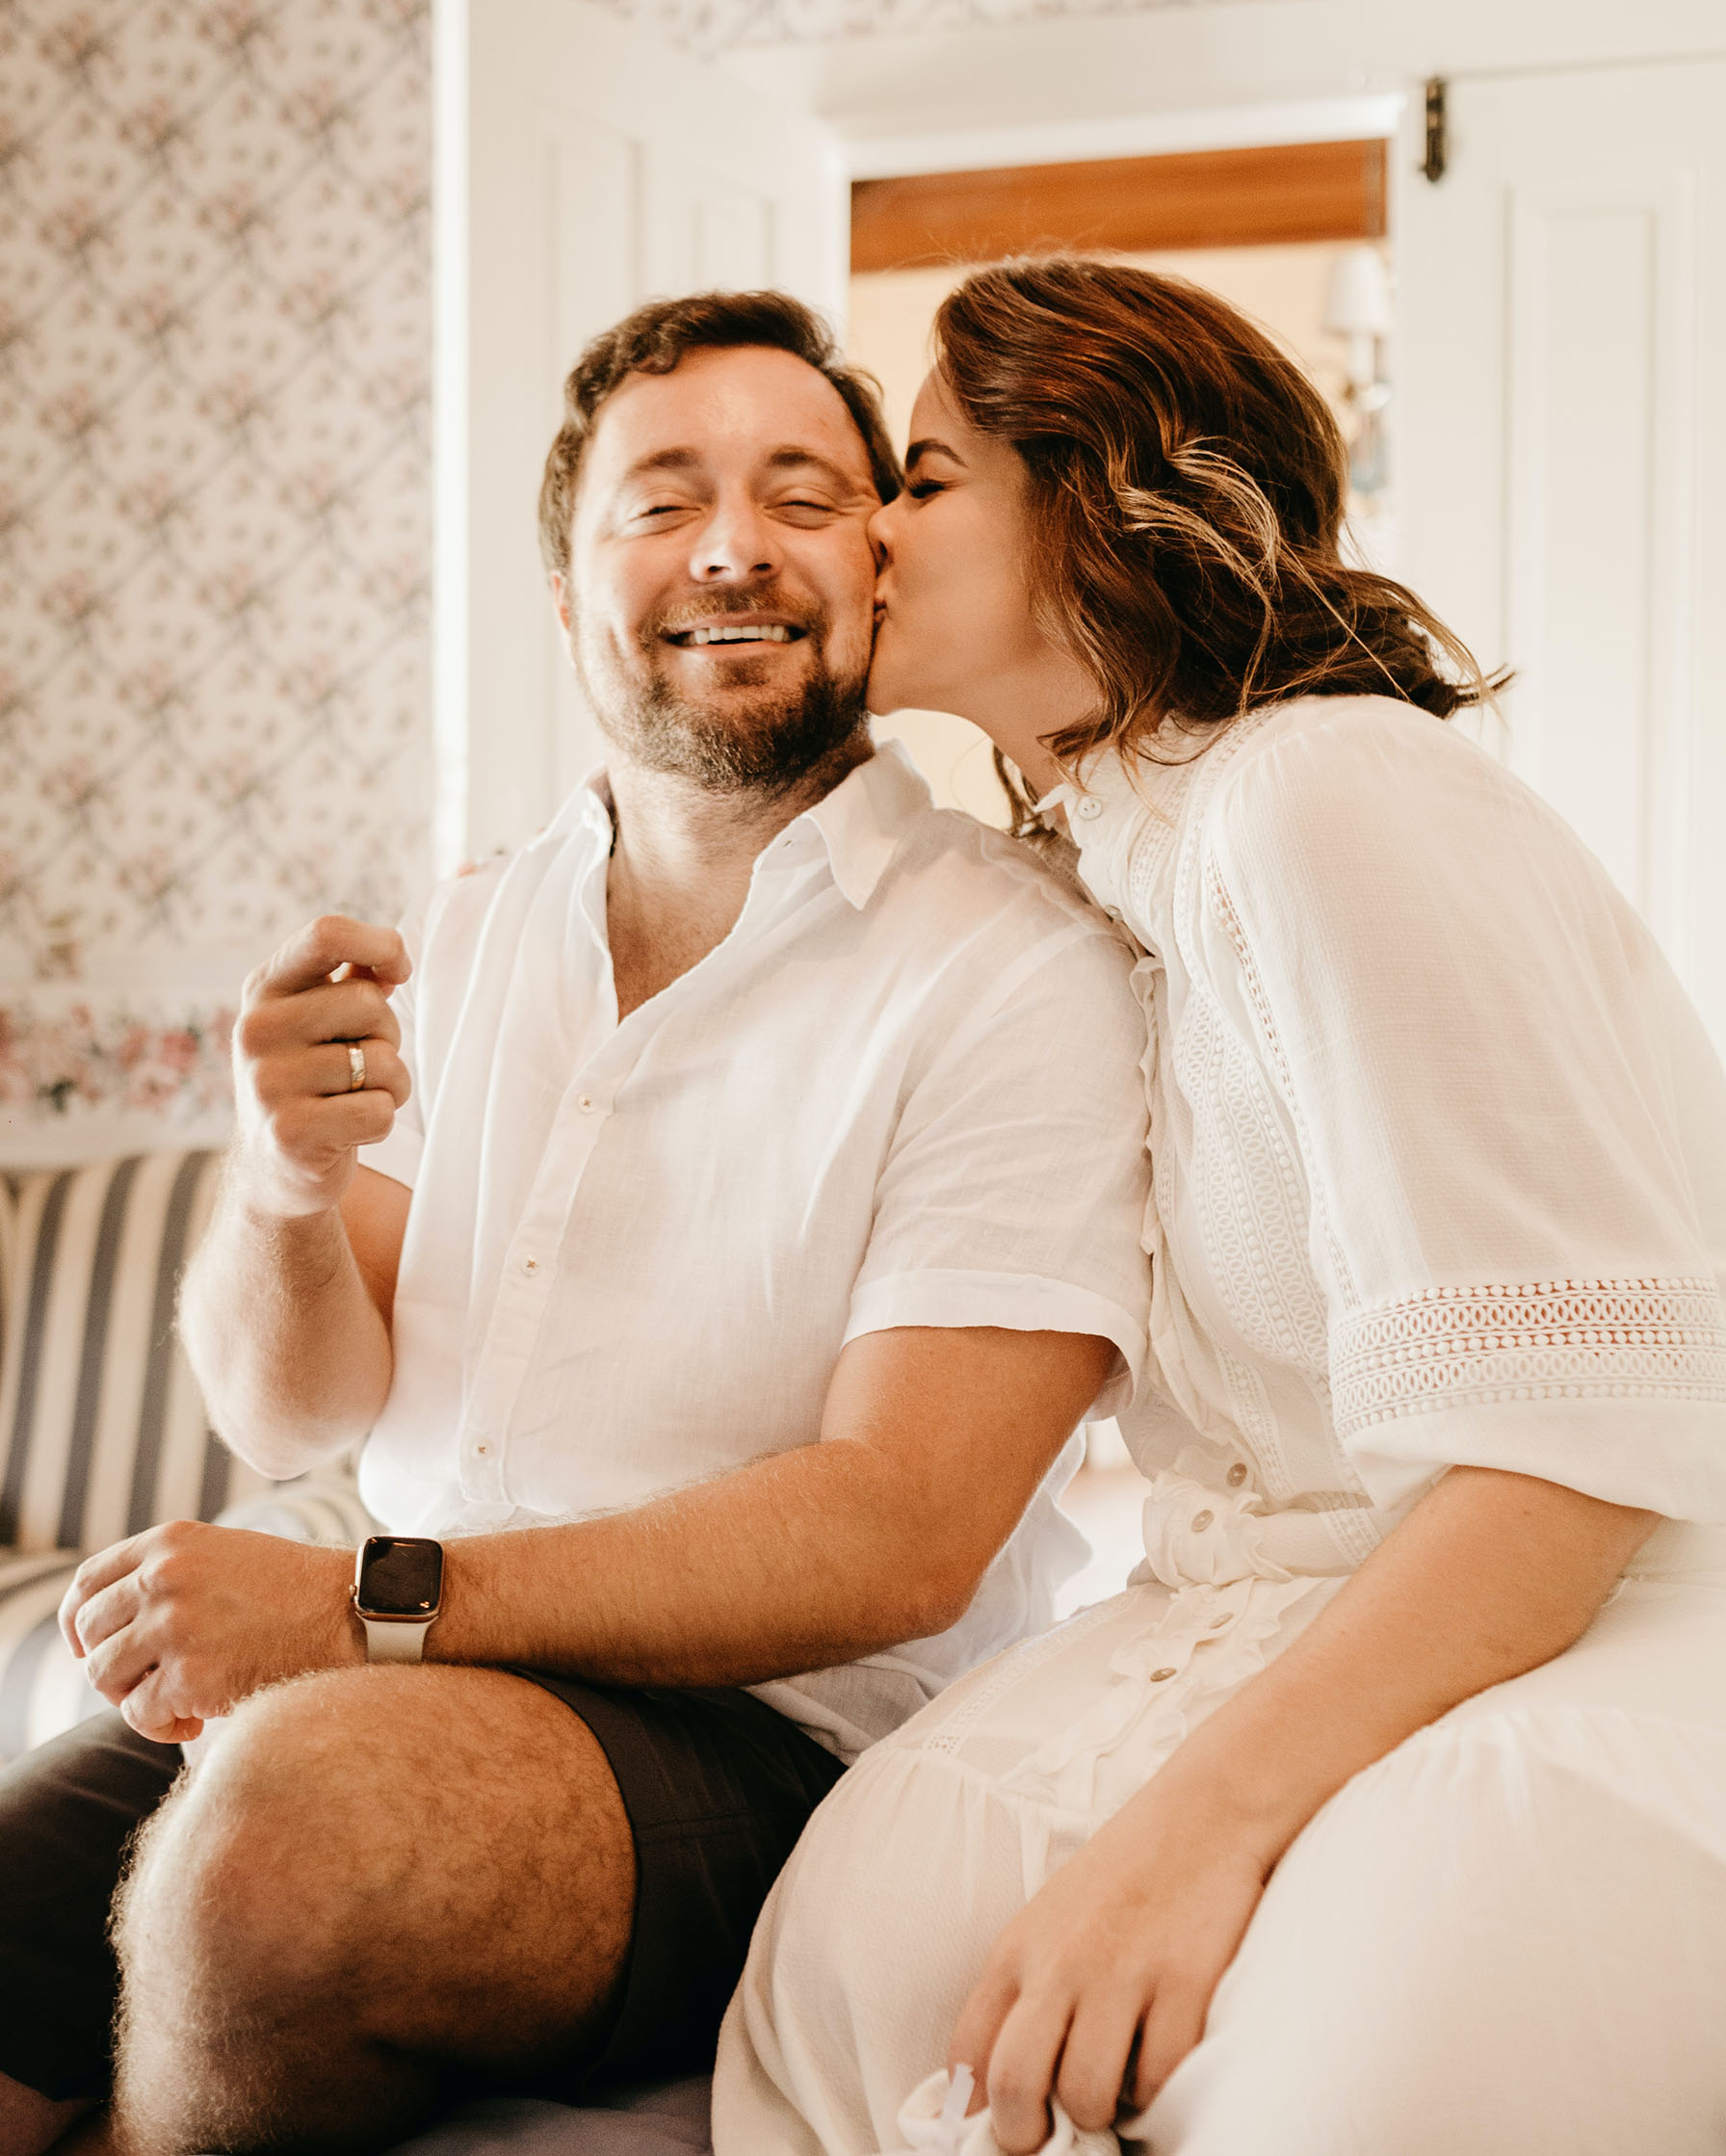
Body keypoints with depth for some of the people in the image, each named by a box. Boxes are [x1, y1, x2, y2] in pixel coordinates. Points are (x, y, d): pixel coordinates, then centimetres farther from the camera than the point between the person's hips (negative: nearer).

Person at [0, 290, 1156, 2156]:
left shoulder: (1014, 974, -9)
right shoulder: (472, 935, 13)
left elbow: (897, 1539, -16)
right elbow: (295, 1413, 10)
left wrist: (369, 1607, -22)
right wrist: (281, 1183, -12)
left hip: (757, 1740, -4)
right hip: (366, 1691, 5)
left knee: (315, 1800, -32)